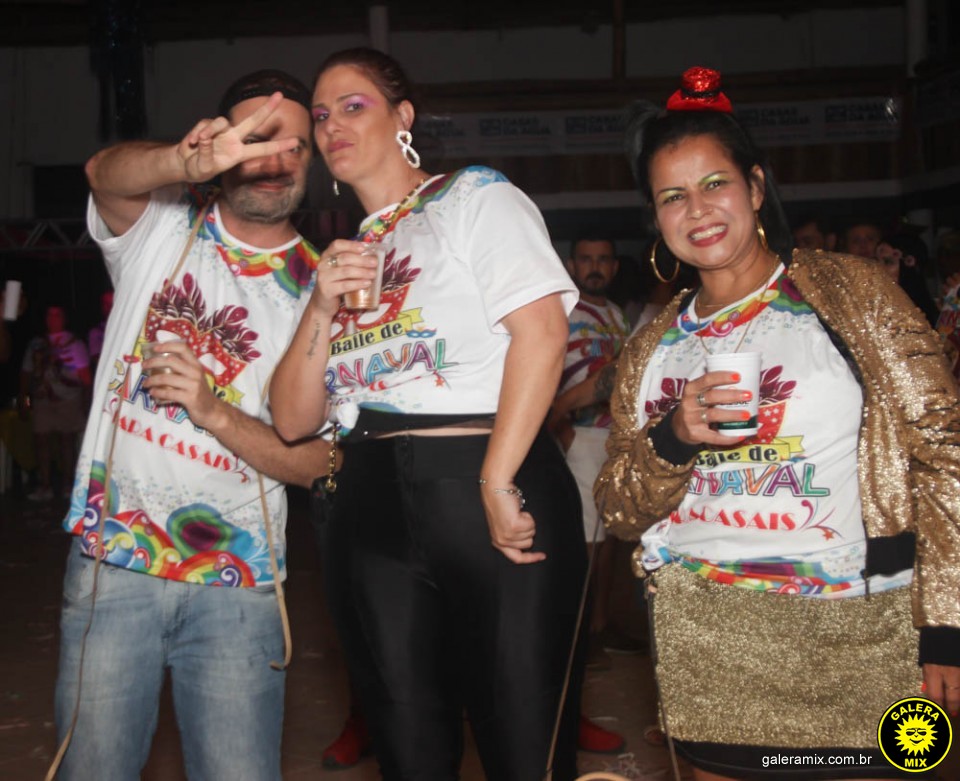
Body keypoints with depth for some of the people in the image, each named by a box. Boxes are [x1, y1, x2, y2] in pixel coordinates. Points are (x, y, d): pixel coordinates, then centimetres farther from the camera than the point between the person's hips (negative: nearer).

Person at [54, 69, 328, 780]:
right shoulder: (161, 227, 3)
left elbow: (315, 461, -1)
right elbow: (107, 171, -22)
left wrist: (212, 410, -17)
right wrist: (189, 161, -43)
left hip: (237, 581, 0)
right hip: (112, 558, 0)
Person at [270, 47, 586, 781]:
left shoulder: (474, 196, 4)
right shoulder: (344, 254, 20)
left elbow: (542, 333, -12)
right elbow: (294, 419, 12)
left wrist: (497, 487, -18)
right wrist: (322, 308, -3)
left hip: (486, 483, -5)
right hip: (371, 507, 5)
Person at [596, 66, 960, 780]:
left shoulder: (852, 291, -2)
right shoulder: (654, 346, 10)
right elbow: (620, 511, 9)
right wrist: (674, 440, -11)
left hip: (853, 633, -3)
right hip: (701, 634, 3)